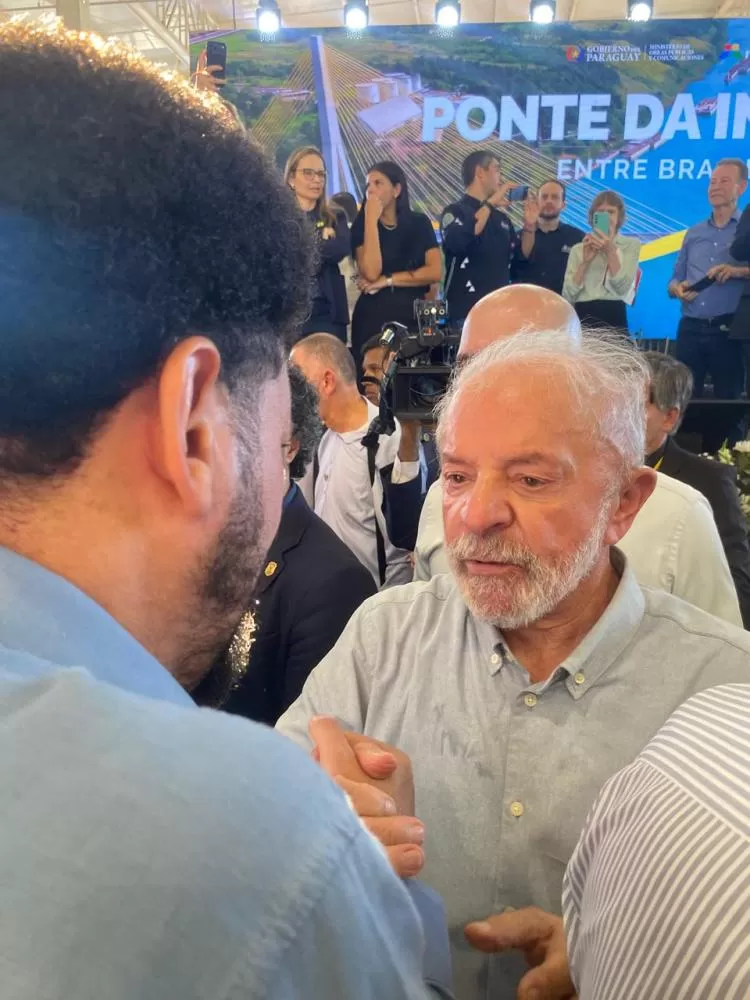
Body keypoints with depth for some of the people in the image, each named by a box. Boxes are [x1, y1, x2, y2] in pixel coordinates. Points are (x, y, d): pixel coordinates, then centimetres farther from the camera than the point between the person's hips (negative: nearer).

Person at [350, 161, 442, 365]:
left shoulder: (420, 223, 6)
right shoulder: (362, 225, 1)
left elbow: (435, 272, -5)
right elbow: (370, 273, -16)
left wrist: (387, 280, -11)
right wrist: (372, 219, -15)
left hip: (413, 313, 2)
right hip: (373, 315, -1)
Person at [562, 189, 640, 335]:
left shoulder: (631, 245, 10)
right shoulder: (578, 249, 12)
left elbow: (622, 288, -6)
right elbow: (568, 296, 0)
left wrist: (610, 251, -11)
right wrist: (585, 262, -8)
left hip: (614, 318, -1)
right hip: (583, 318, 1)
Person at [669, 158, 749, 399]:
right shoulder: (694, 233, 16)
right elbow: (674, 281, 15)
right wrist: (677, 288, -7)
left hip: (728, 330, -3)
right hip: (690, 329, 4)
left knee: (728, 399, 1)